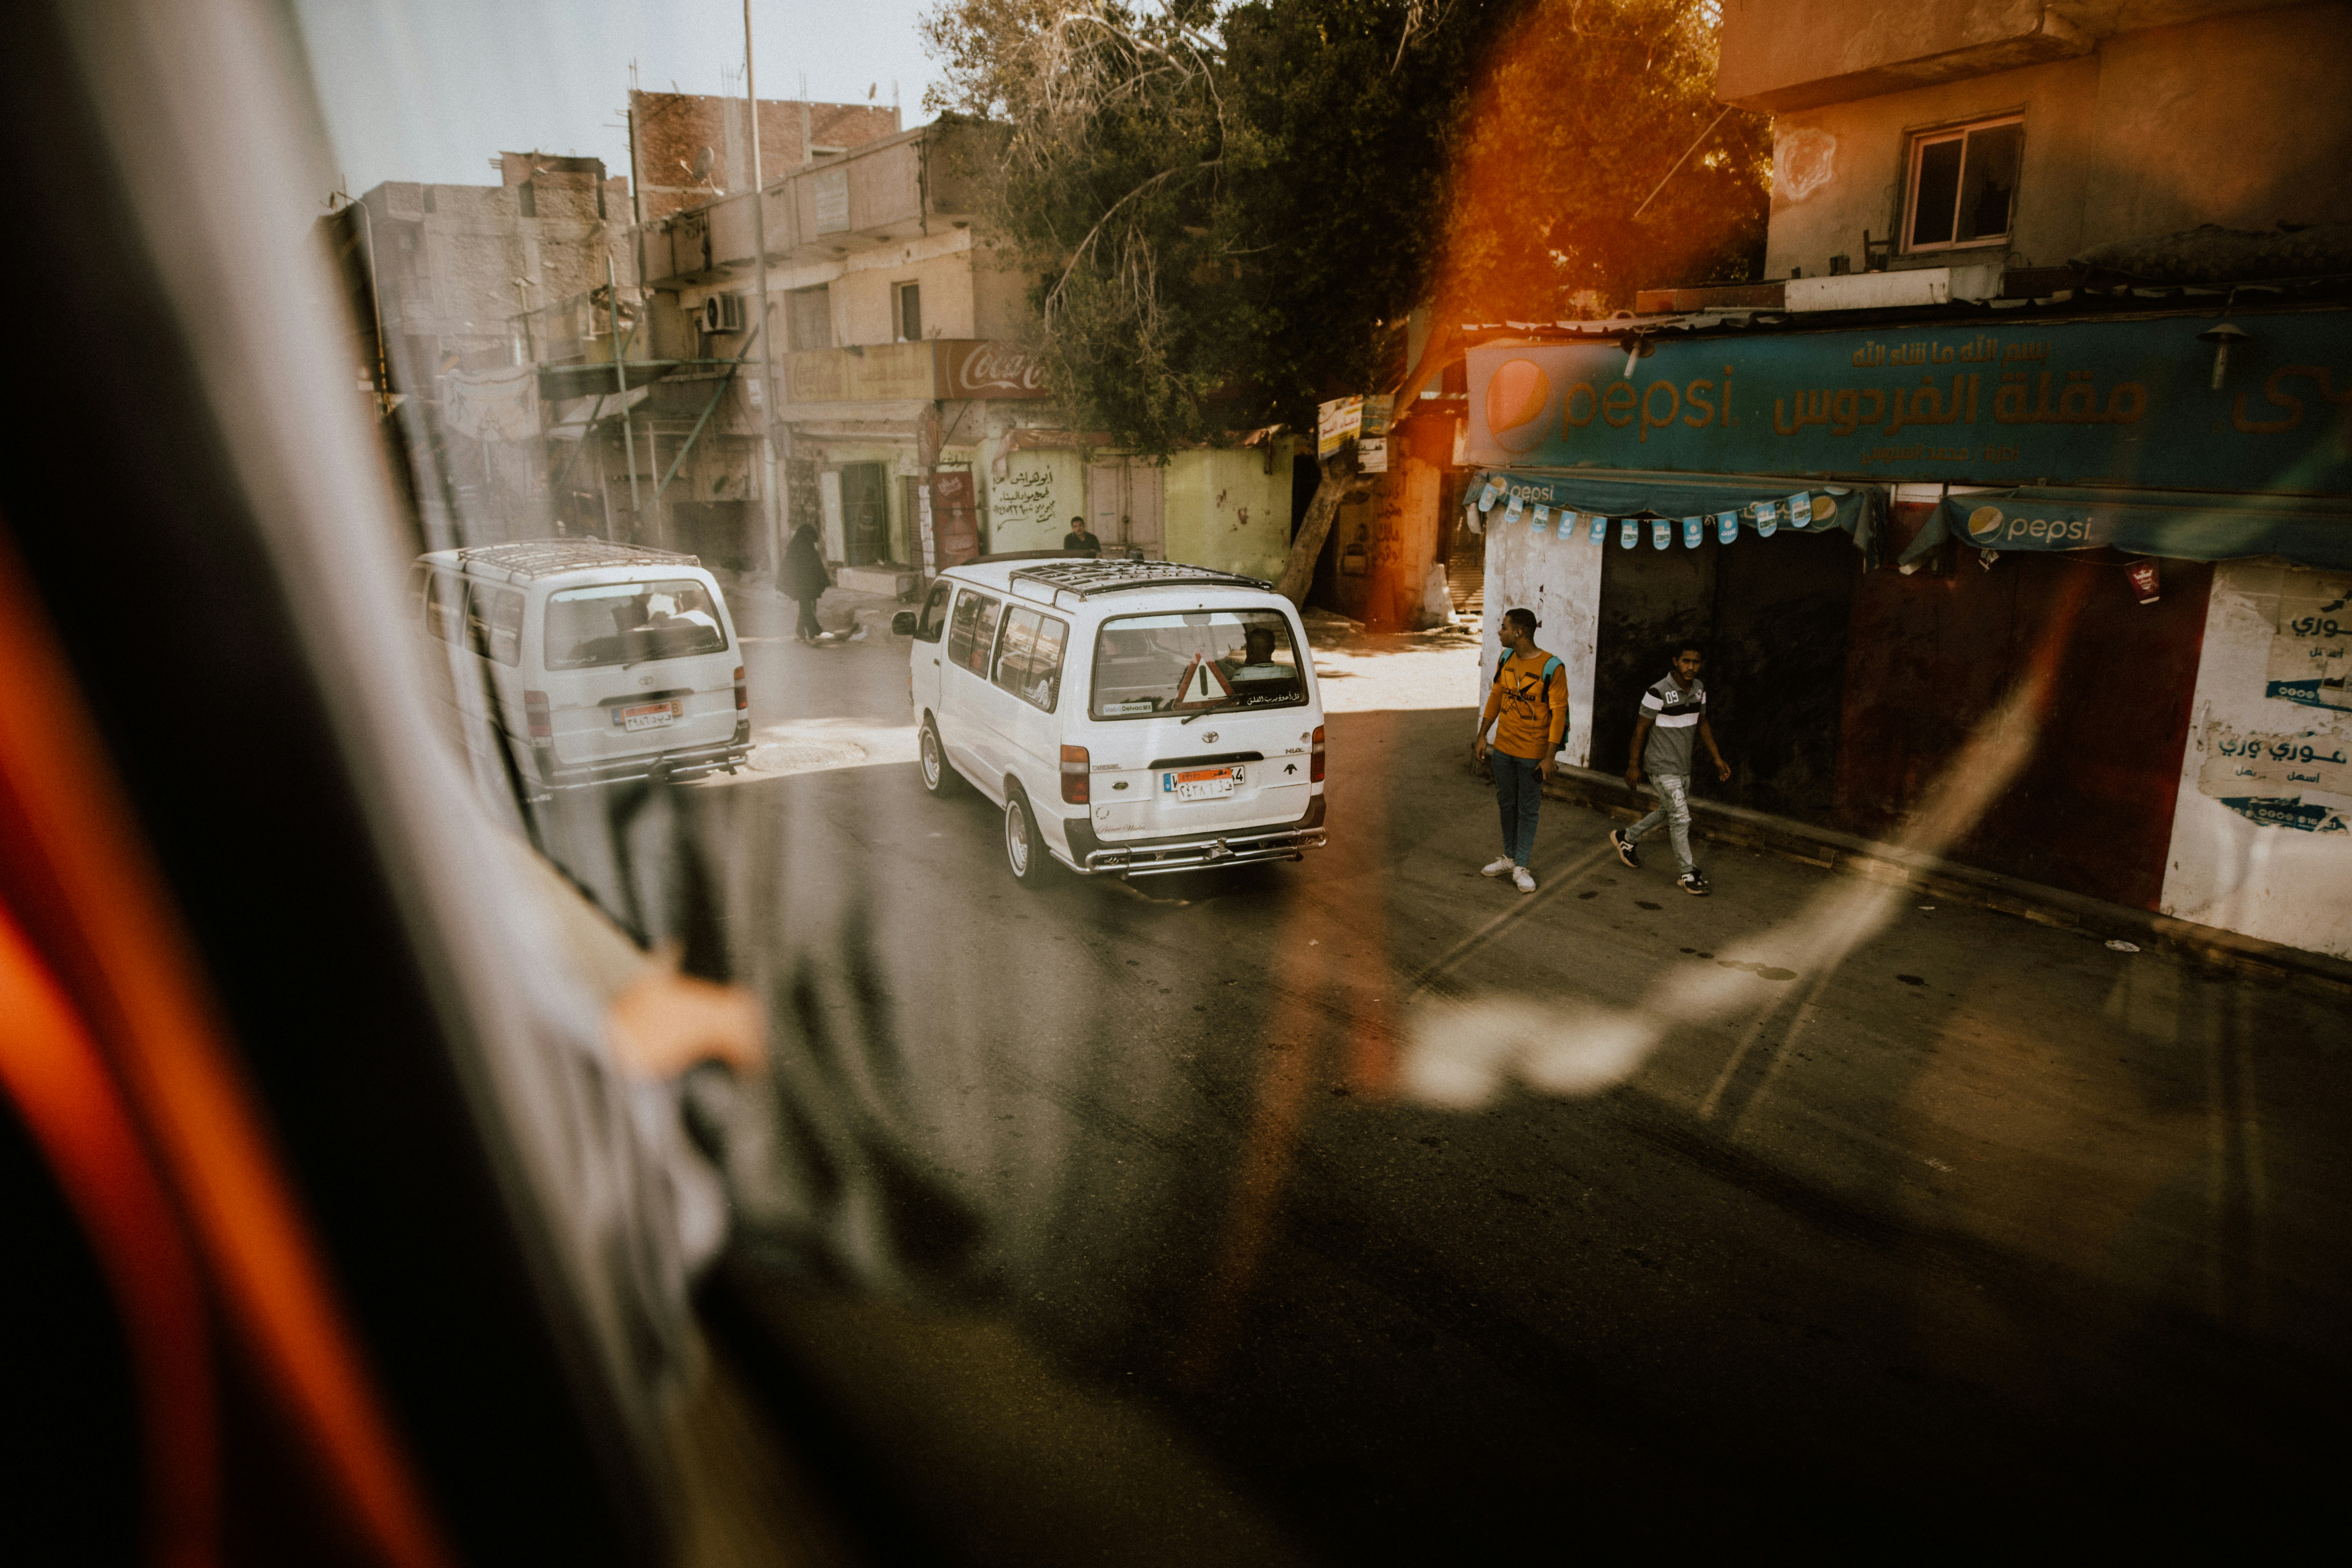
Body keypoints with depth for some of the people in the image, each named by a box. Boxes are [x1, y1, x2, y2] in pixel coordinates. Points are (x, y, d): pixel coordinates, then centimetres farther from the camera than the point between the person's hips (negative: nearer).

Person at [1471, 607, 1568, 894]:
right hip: (1503, 747, 6)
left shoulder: (1551, 668, -18)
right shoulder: (1506, 659, 1)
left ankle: (1521, 867, 16)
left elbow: (1559, 712, -15)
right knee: (1506, 804, 17)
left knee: (1528, 809, 6)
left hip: (1533, 752, -6)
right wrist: (1482, 736, 11)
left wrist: (1550, 756, -16)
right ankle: (1509, 859, 32)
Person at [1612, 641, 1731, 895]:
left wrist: (1718, 759, 14)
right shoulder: (1659, 692, -20)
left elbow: (1702, 724, 15)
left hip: (1683, 766, 8)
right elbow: (1641, 729, -12)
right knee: (1681, 817, -6)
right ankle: (1688, 874, 5)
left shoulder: (1699, 689, 2)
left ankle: (1626, 838, 38)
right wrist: (1634, 766, -8)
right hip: (1662, 767, -8)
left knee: (1668, 812, 18)